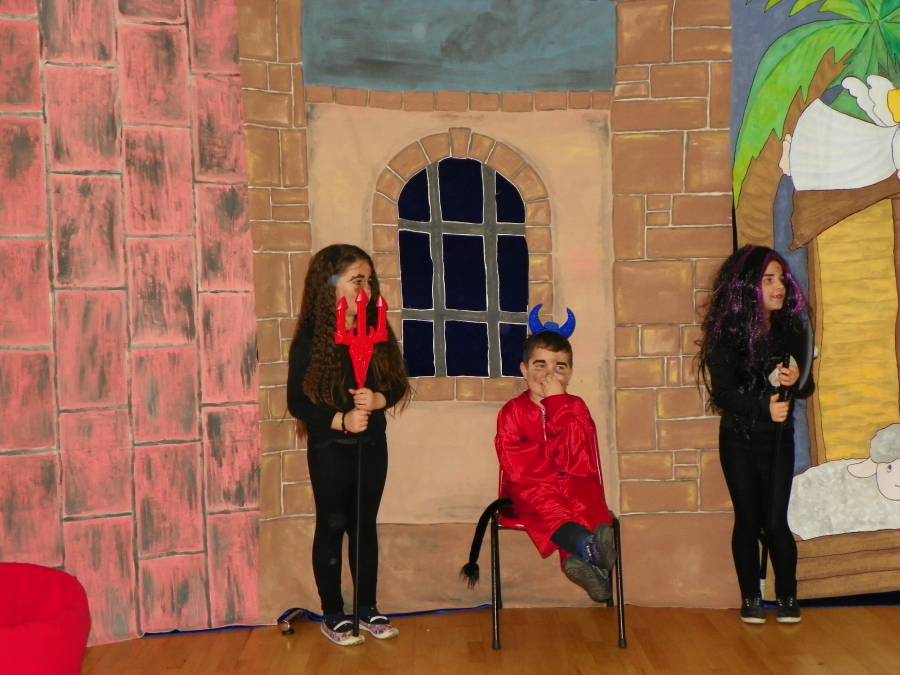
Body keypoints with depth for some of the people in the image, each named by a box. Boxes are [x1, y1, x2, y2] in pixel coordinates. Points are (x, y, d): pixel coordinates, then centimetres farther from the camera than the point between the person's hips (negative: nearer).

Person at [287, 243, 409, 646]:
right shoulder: (310, 340, -12)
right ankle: (333, 616, 20)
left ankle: (368, 608, 27)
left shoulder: (377, 333, 0)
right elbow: (297, 402, -12)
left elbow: (398, 385, 5)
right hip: (330, 450, -4)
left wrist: (378, 399, -17)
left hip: (372, 445, 4)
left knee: (365, 526, 14)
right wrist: (341, 420, -24)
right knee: (332, 528, 7)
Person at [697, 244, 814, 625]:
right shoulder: (726, 335, -10)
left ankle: (787, 596, 16)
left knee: (775, 522, -2)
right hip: (739, 441, -1)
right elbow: (722, 394, -15)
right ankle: (750, 598, 20)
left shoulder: (790, 331, -1)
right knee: (748, 520, 7)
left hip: (778, 439, 1)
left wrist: (797, 379, -18)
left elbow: (807, 389, 5)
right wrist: (764, 406, -29)